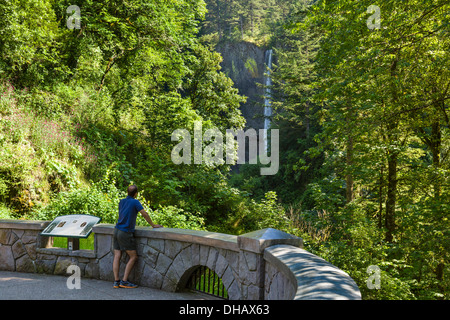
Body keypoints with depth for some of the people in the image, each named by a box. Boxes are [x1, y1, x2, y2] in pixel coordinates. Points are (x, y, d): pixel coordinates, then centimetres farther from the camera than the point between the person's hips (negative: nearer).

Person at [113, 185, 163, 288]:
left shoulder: (121, 201, 12)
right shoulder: (135, 202, -9)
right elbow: (145, 214, -8)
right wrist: (153, 225, 5)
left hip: (117, 230, 7)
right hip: (126, 233, -7)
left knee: (117, 256, 4)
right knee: (133, 257, 0)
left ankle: (116, 281, 2)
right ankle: (124, 281, -5)